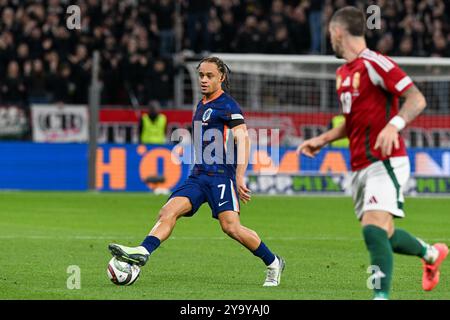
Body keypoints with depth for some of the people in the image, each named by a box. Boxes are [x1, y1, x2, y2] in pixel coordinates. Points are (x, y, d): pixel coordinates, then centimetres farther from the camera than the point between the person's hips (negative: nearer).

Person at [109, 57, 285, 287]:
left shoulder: (227, 105, -6)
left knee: (231, 227, -16)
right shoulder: (202, 106, 20)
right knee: (169, 211, -13)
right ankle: (143, 252, -29)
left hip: (221, 174, -8)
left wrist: (239, 178, -22)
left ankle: (273, 263, 2)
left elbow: (243, 140, -14)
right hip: (198, 175, 8)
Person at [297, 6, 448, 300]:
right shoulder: (343, 72, 16)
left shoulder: (375, 64, -13)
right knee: (383, 235, 14)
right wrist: (322, 140, 21)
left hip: (385, 163, -9)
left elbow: (417, 99, -20)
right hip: (360, 167, 9)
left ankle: (381, 296, -25)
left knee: (374, 229, -23)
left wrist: (393, 125, -35)